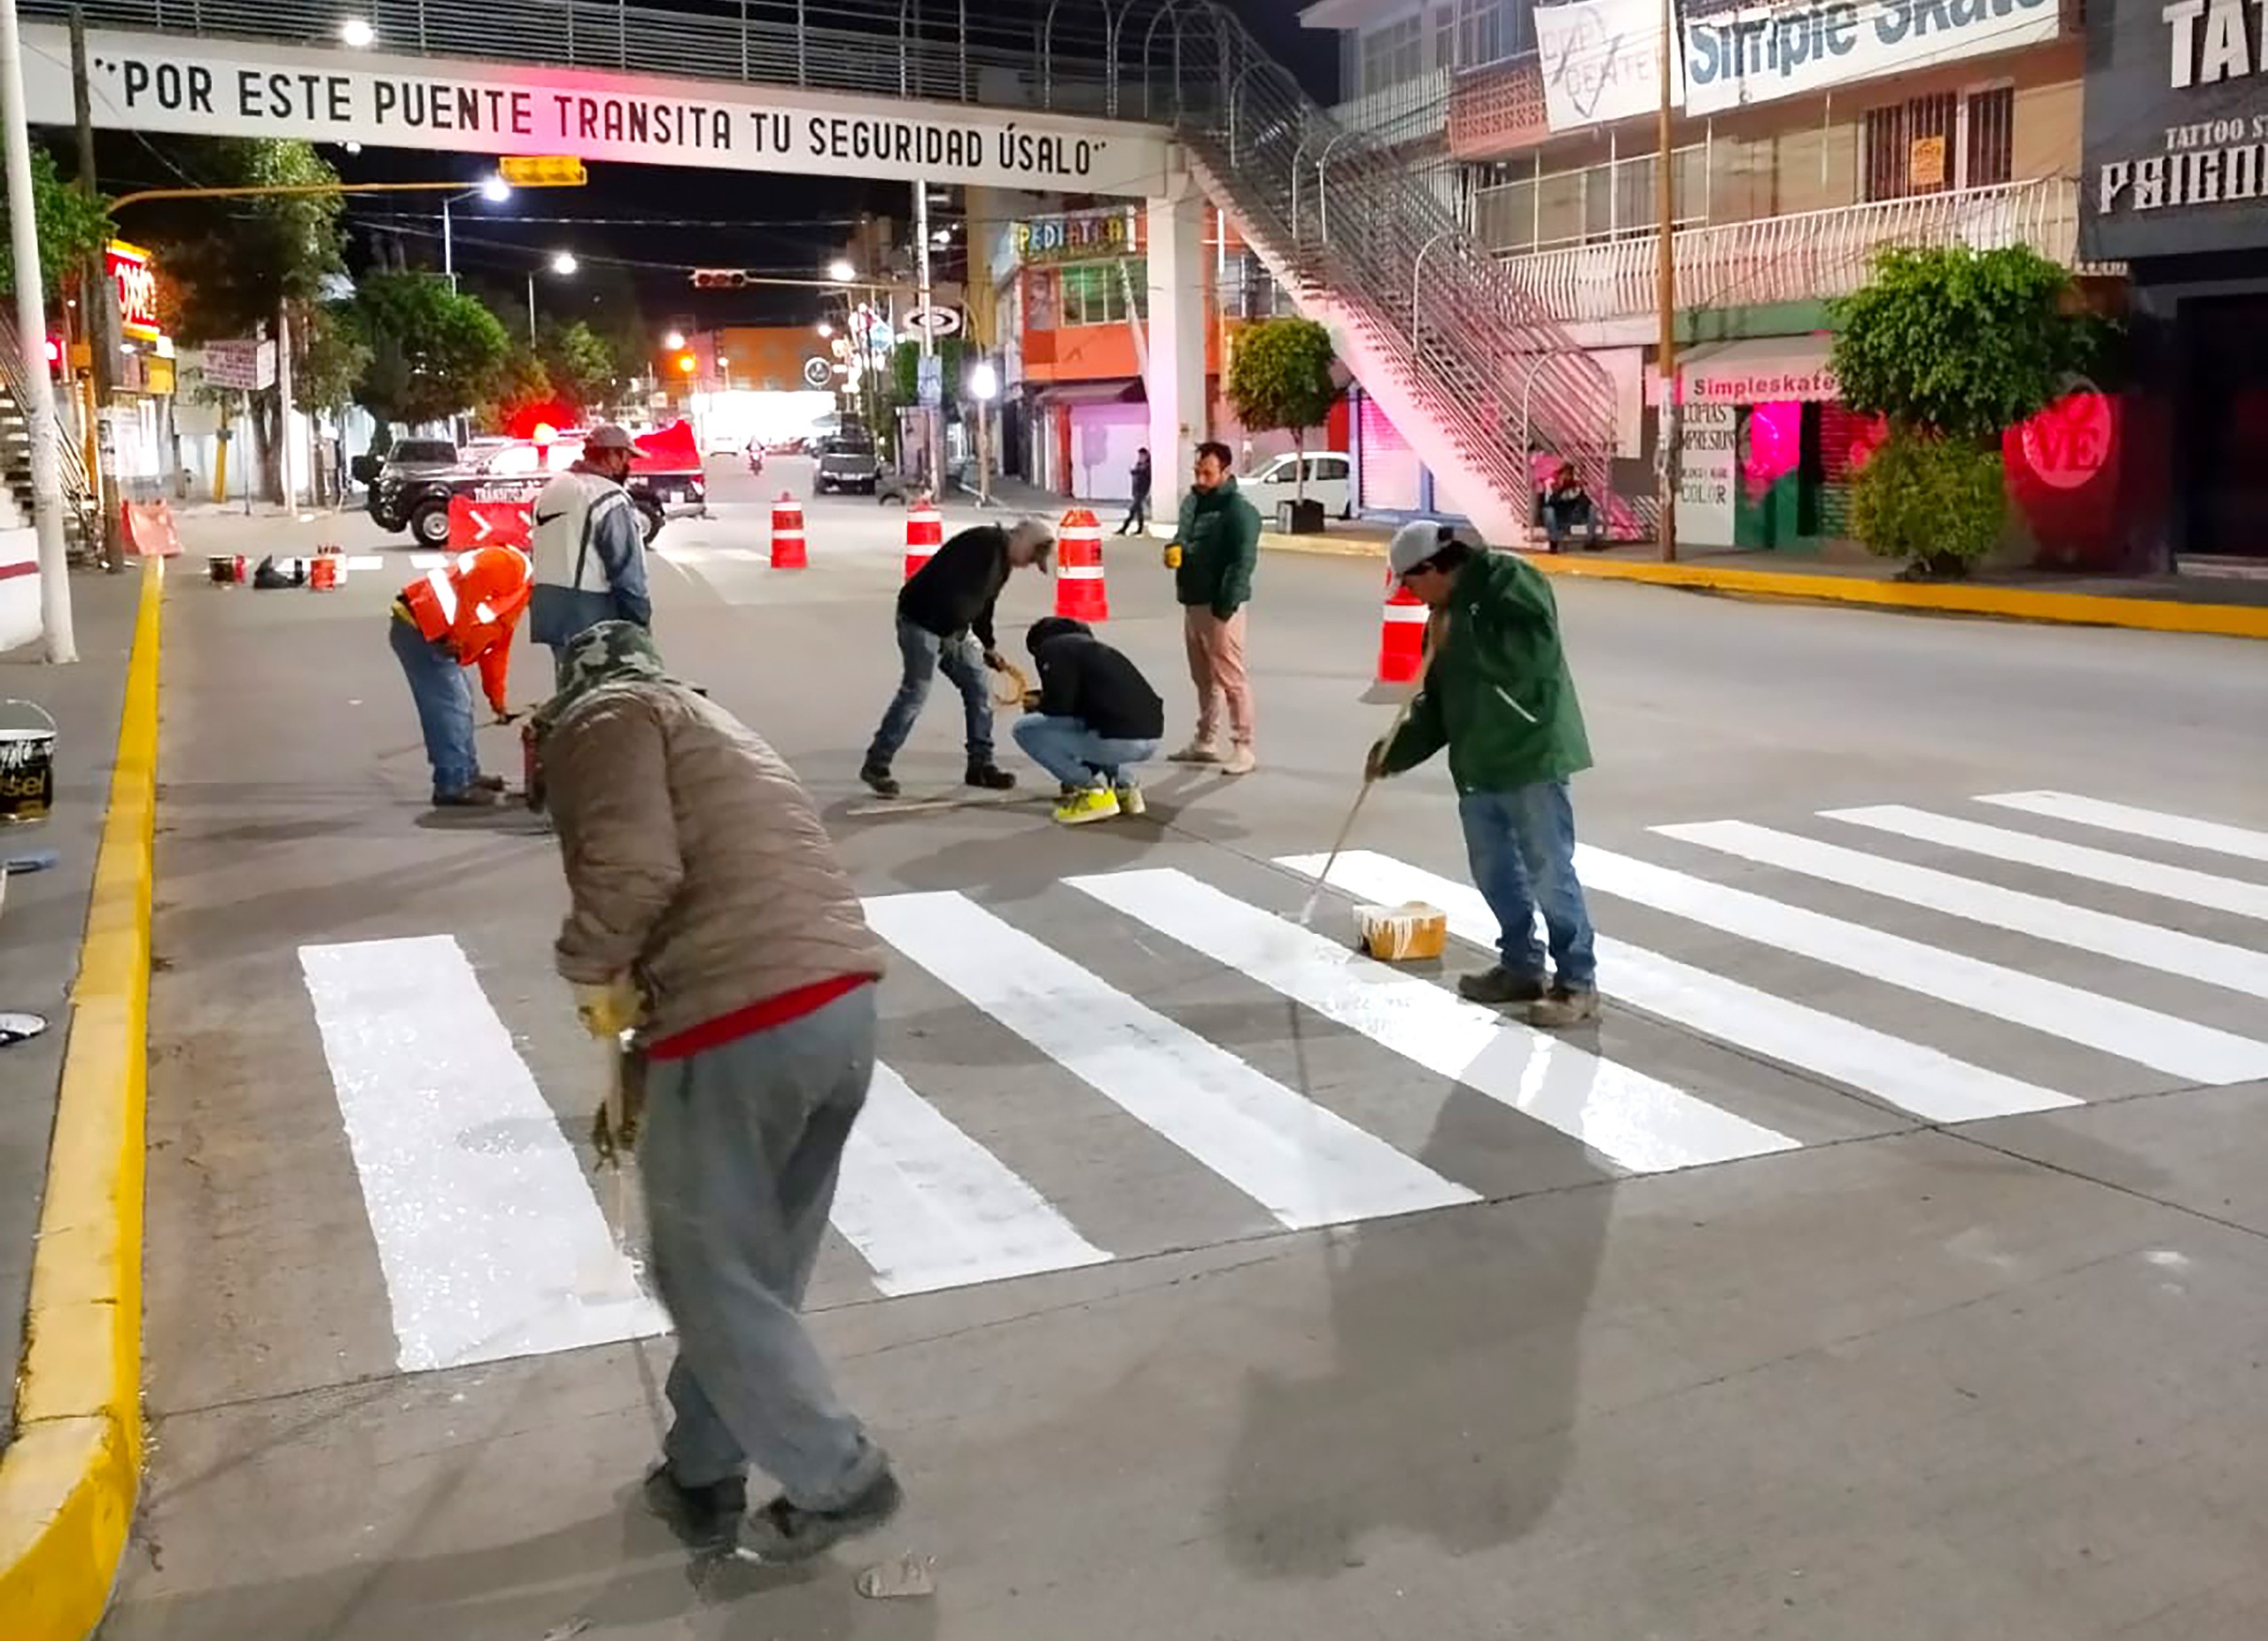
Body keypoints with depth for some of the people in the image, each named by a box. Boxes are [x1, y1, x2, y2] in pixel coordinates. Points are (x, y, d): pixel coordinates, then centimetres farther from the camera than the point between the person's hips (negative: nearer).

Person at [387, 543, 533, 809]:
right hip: (421, 630, -10)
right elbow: (469, 595, -23)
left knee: (460, 706, 17)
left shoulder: (517, 595, 23)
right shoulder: (509, 563, -7)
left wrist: (497, 700, 27)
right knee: (450, 707, -11)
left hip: (432, 634, 10)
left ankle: (467, 775, 27)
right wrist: (454, 640, -22)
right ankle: (453, 786, -9)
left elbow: (496, 649, 27)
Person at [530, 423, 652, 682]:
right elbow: (628, 572, -16)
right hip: (592, 620, -9)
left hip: (550, 613, 9)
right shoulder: (610, 500, -15)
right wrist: (640, 622, -10)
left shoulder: (553, 489, 13)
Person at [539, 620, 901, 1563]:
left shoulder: (601, 715, 5)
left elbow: (633, 867, -15)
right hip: (845, 1001, 9)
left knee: (712, 1282, 10)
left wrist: (592, 973, 5)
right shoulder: (708, 724, 31)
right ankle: (703, 1477, 35)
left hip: (739, 1027, -9)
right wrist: (643, 1058, 44)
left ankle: (840, 1482, 20)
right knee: (758, 1269, 21)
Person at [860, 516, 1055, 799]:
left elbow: (983, 604, 23)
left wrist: (988, 647, 24)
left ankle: (980, 764, 16)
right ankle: (876, 765, -3)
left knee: (978, 688, 8)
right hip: (923, 620, -10)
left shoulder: (1003, 562, 12)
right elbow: (948, 585, -29)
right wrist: (946, 635, -26)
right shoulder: (983, 543, -20)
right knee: (915, 692, -12)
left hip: (955, 627, 10)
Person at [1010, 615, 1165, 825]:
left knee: (1025, 729, 3)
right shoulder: (1093, 646, 29)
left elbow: (1060, 705, -8)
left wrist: (1039, 704, 13)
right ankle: (1124, 787, 18)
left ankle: (1092, 792, 1)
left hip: (1117, 740, -9)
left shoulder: (1053, 649, 4)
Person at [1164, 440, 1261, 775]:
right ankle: (1206, 741, 28)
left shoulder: (1239, 510, -14)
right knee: (1203, 678, 17)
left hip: (1219, 607, -9)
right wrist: (1174, 547, 0)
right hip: (1192, 603, 9)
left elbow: (1243, 562, -19)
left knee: (1230, 679, -6)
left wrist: (1225, 605, -23)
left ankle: (1243, 748, -2)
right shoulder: (1192, 501, 13)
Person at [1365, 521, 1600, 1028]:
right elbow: (1438, 703, 19)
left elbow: (1537, 650, -27)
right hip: (1479, 765, 9)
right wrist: (1395, 751, 9)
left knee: (1548, 872, -4)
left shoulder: (1509, 580, -11)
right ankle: (1521, 966, 30)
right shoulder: (1448, 612, 15)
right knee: (1493, 871, 15)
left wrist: (1462, 636, -21)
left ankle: (1578, 982, 6)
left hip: (1531, 757, -9)